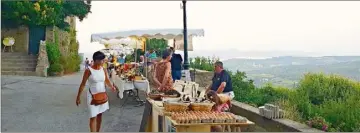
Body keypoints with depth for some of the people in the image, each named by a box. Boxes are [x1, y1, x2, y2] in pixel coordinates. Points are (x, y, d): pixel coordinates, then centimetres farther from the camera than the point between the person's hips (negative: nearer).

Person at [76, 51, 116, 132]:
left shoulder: (104, 70, -1)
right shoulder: (89, 70, -15)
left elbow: (107, 81, 3)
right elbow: (83, 84, -10)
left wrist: (111, 86, -19)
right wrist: (78, 97, -7)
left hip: (102, 95, 5)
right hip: (92, 96, -5)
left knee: (99, 115, 15)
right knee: (93, 117, -3)